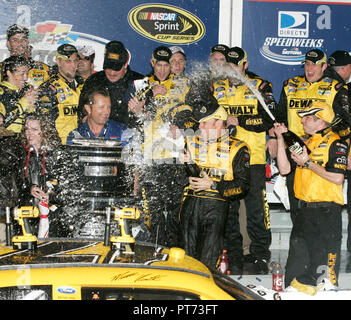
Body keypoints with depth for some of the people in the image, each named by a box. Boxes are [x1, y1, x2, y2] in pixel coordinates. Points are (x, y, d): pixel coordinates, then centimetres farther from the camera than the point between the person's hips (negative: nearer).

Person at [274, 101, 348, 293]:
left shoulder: (336, 144, -6)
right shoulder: (302, 142, 13)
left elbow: (337, 178, -16)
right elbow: (284, 169, 4)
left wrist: (308, 163, -14)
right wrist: (281, 139, -1)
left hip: (327, 211, -5)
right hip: (304, 210, 6)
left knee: (326, 254, -2)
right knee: (298, 254, 5)